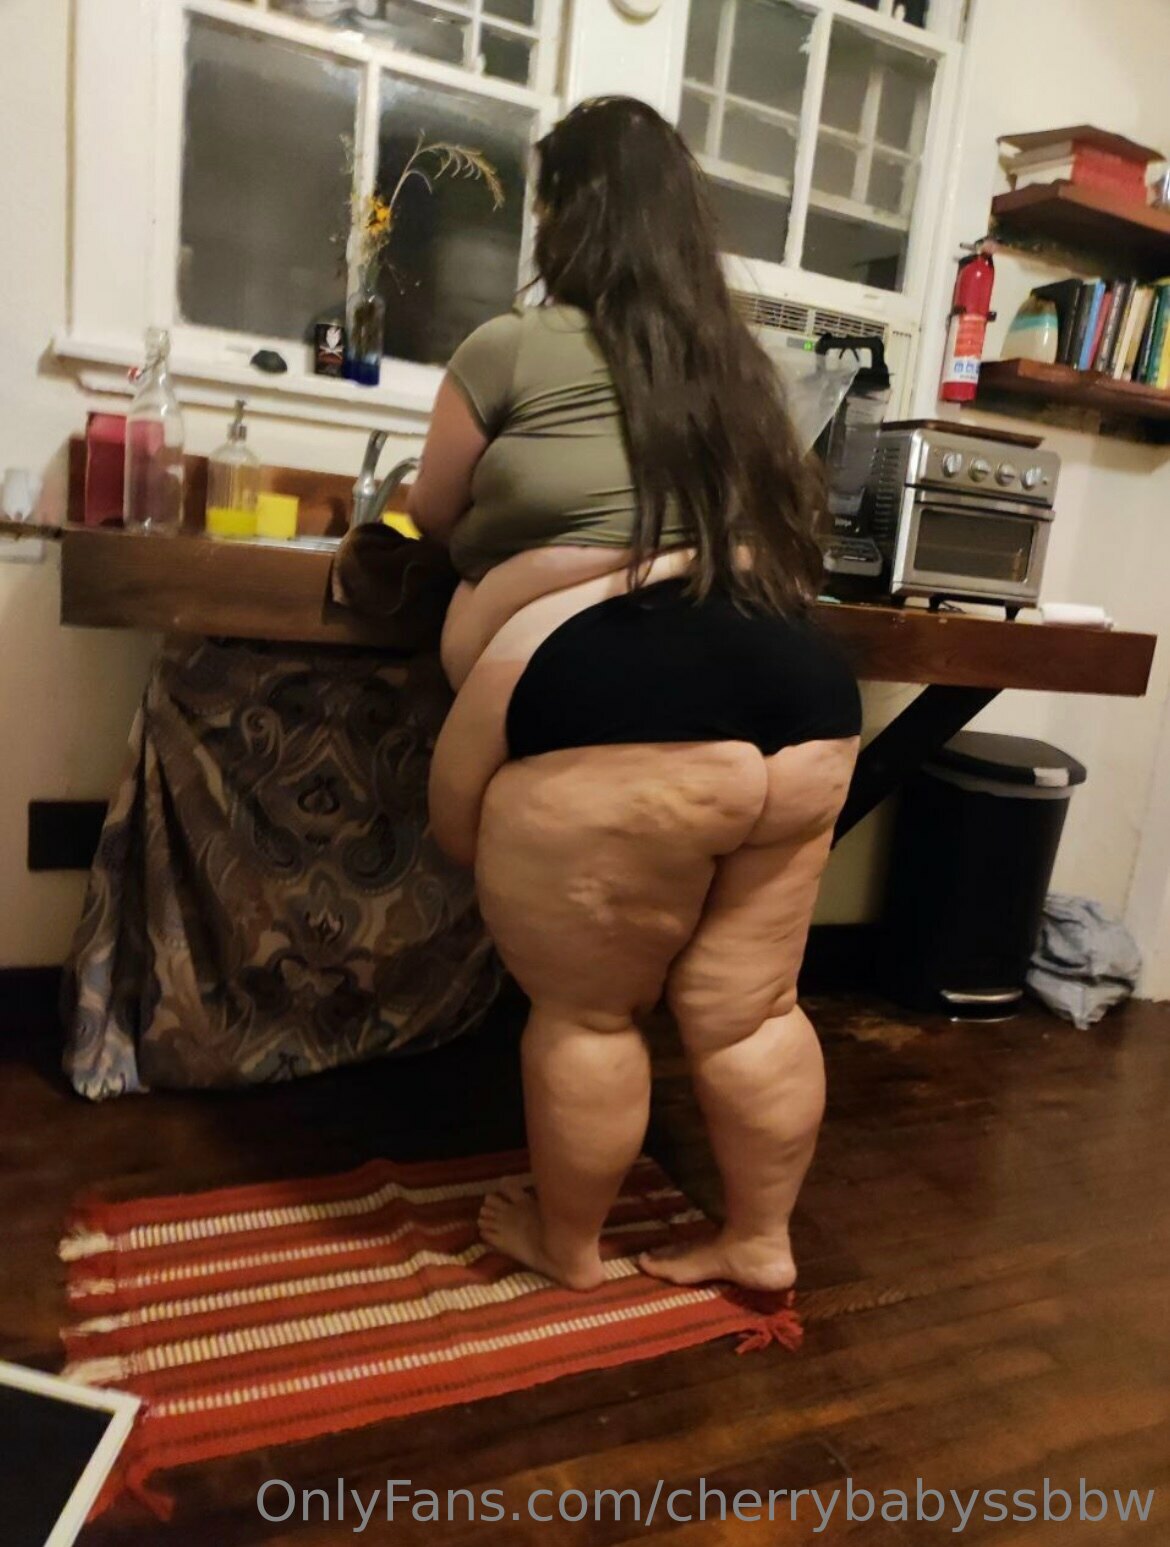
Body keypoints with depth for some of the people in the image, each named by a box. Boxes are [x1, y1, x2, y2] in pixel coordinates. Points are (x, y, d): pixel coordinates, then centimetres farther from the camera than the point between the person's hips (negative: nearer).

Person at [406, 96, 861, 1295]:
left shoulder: (514, 348, 5)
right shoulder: (735, 362, 22)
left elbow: (435, 516, 19)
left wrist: (491, 509, 42)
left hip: (620, 720, -7)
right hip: (796, 697, 7)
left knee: (585, 1012, 10)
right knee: (748, 1009, 16)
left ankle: (566, 1245, 30)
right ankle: (760, 1240, 32)